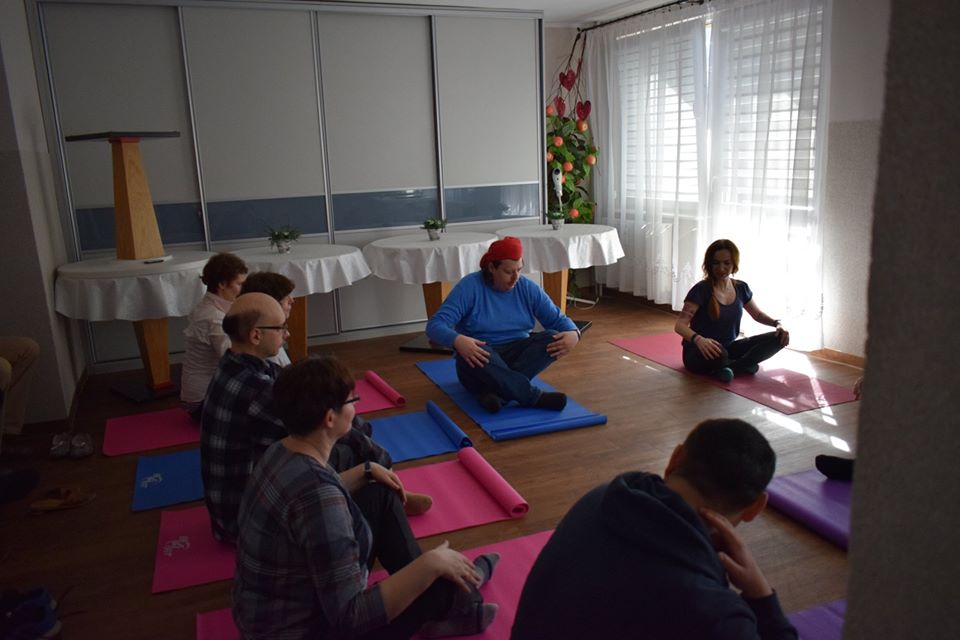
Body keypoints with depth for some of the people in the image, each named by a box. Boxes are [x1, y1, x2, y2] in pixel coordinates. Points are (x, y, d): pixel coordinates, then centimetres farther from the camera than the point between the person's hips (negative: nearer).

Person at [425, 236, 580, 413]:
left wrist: (573, 333, -23)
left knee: (552, 338, -23)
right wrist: (457, 340, -41)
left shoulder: (527, 288, 0)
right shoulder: (469, 287, -11)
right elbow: (435, 326, -18)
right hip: (482, 358, -3)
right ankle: (535, 397, -36)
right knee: (475, 355, -38)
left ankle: (497, 391, -35)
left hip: (516, 355, 4)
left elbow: (558, 319, 2)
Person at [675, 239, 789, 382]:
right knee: (718, 353, -42)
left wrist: (777, 324, -2)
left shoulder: (741, 288, 2)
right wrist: (698, 339, -44)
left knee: (779, 337, -10)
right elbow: (679, 325, -23)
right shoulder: (701, 290, -16)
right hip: (699, 353, -6)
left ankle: (729, 366, -16)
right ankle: (742, 364, -11)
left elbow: (757, 314, 19)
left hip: (728, 348, 6)